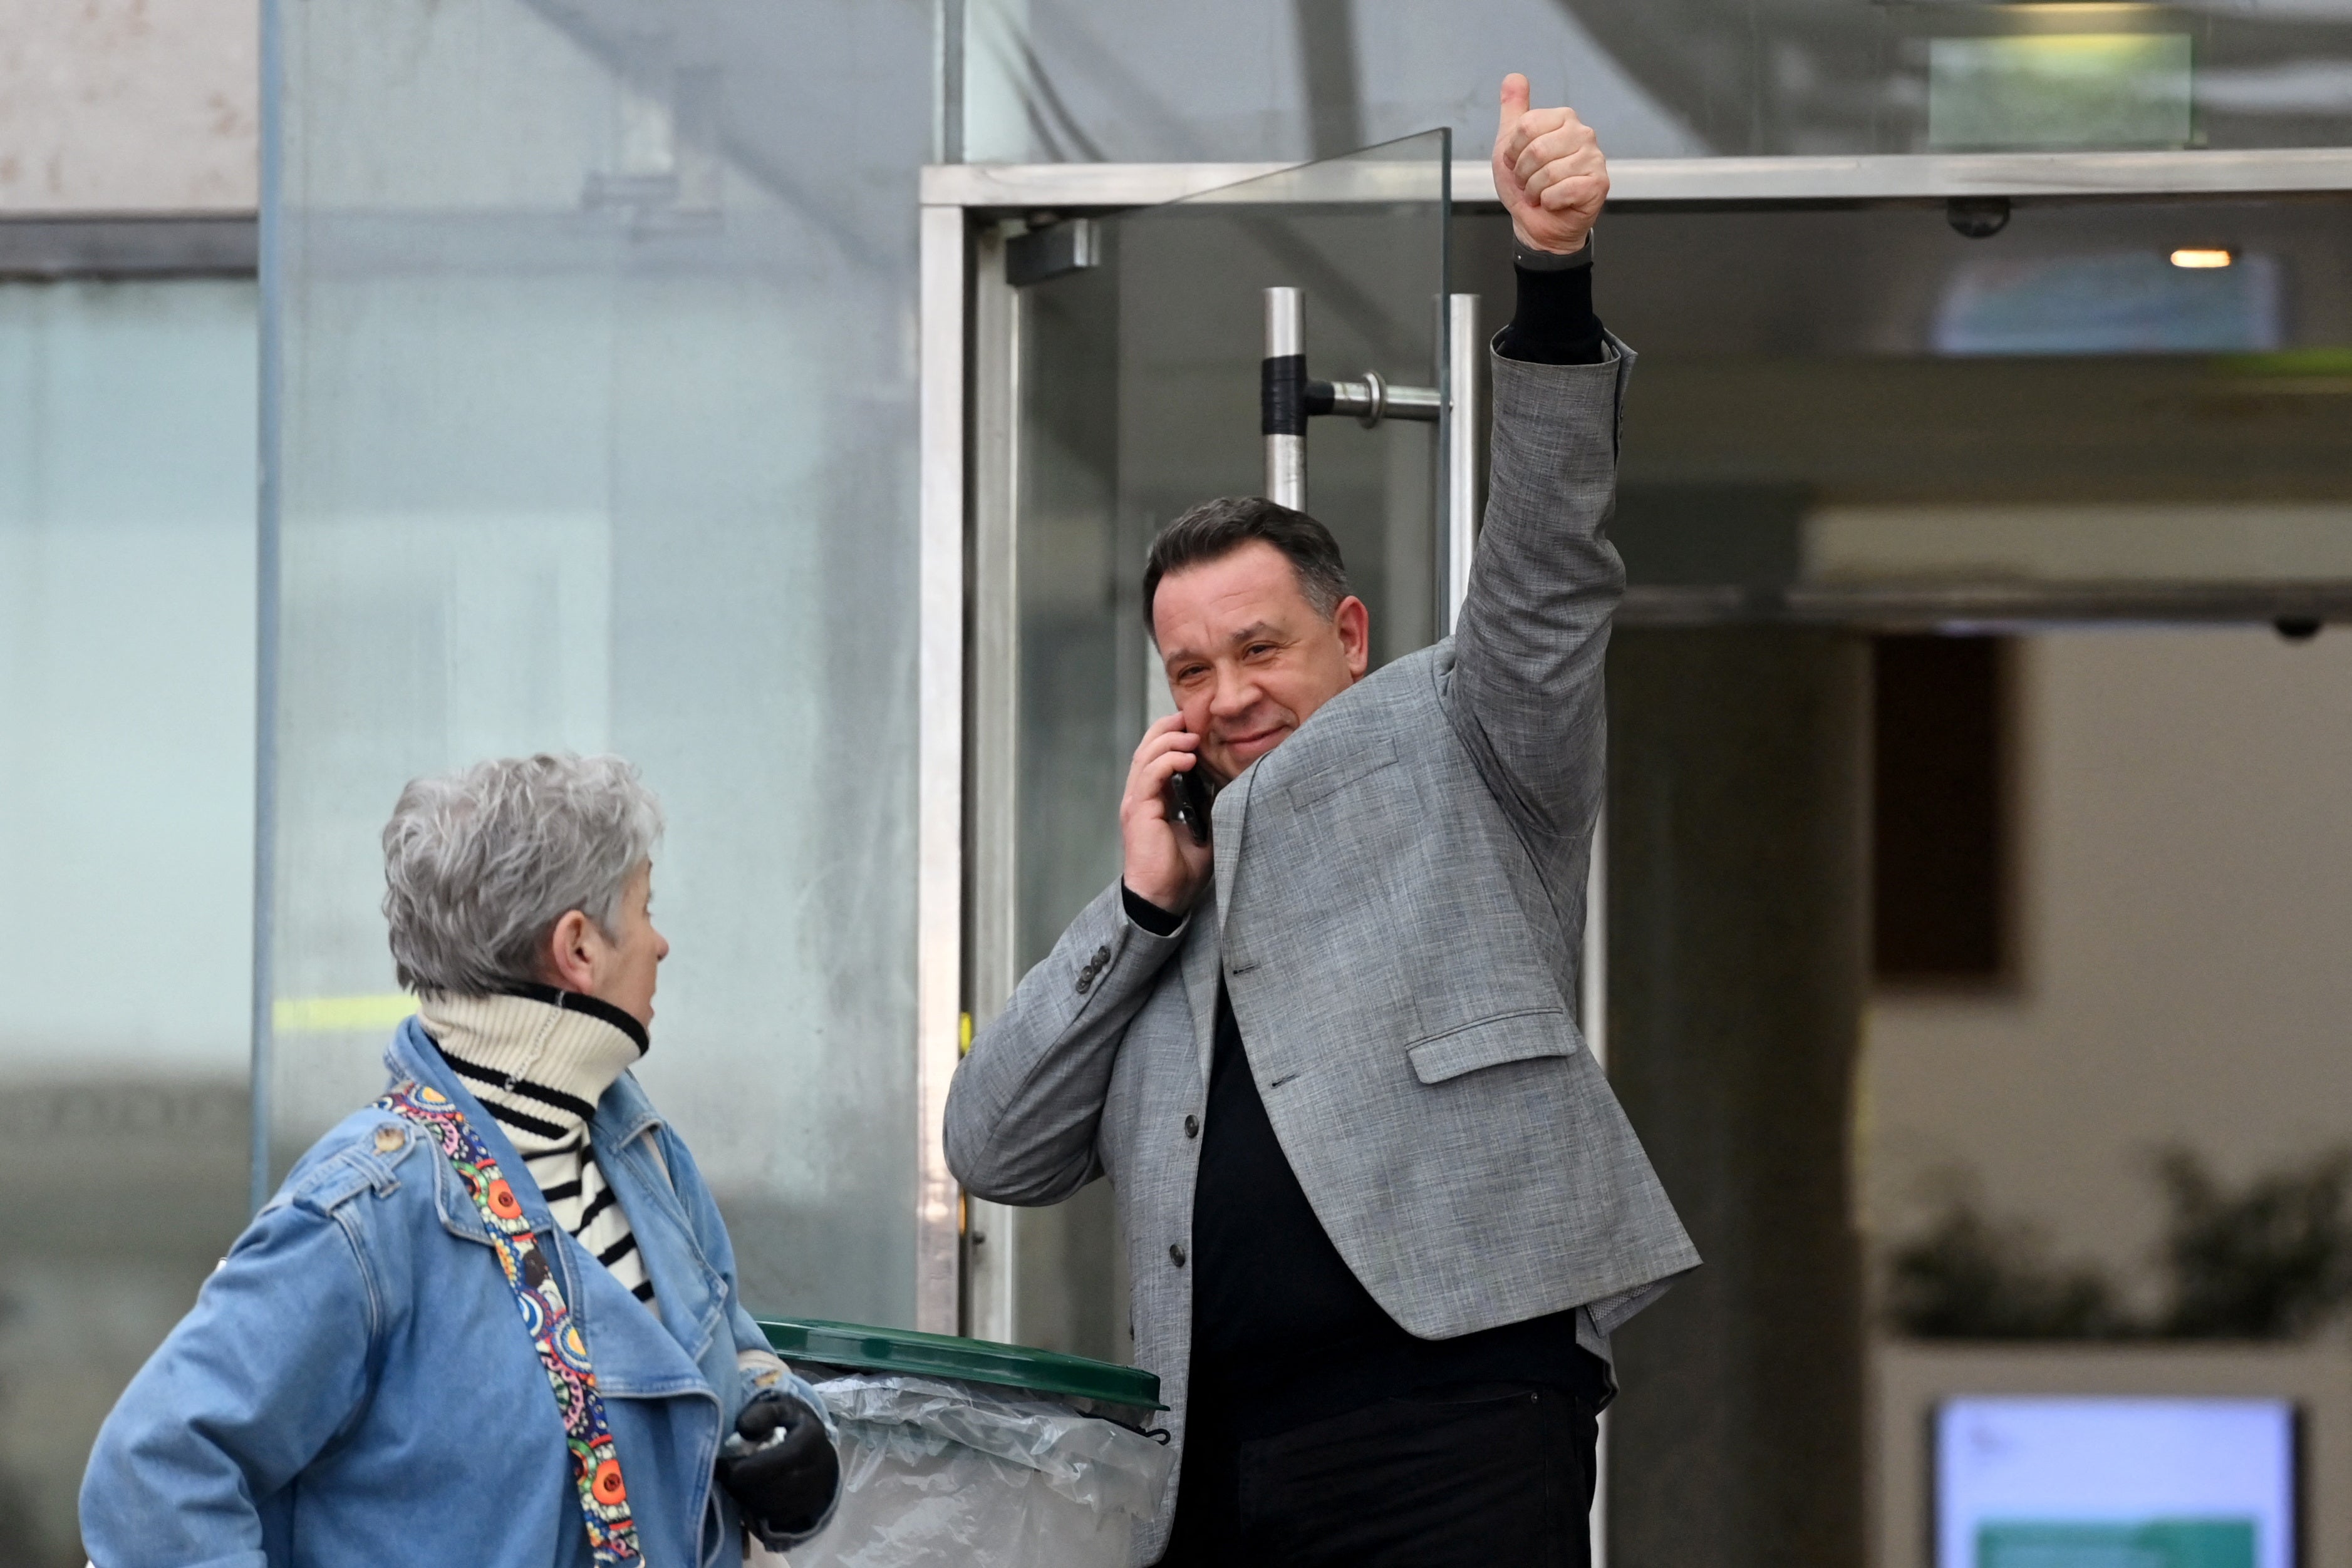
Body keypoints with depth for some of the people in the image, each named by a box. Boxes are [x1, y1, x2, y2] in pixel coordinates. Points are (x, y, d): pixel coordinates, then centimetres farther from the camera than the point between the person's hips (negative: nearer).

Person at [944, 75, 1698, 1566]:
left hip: (1455, 1404, -6)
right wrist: (1145, 905, 9)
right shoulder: (1157, 930, 27)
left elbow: (1546, 574, -5)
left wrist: (1555, 278, -19)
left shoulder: (1445, 743, 13)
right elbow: (998, 1149, 18)